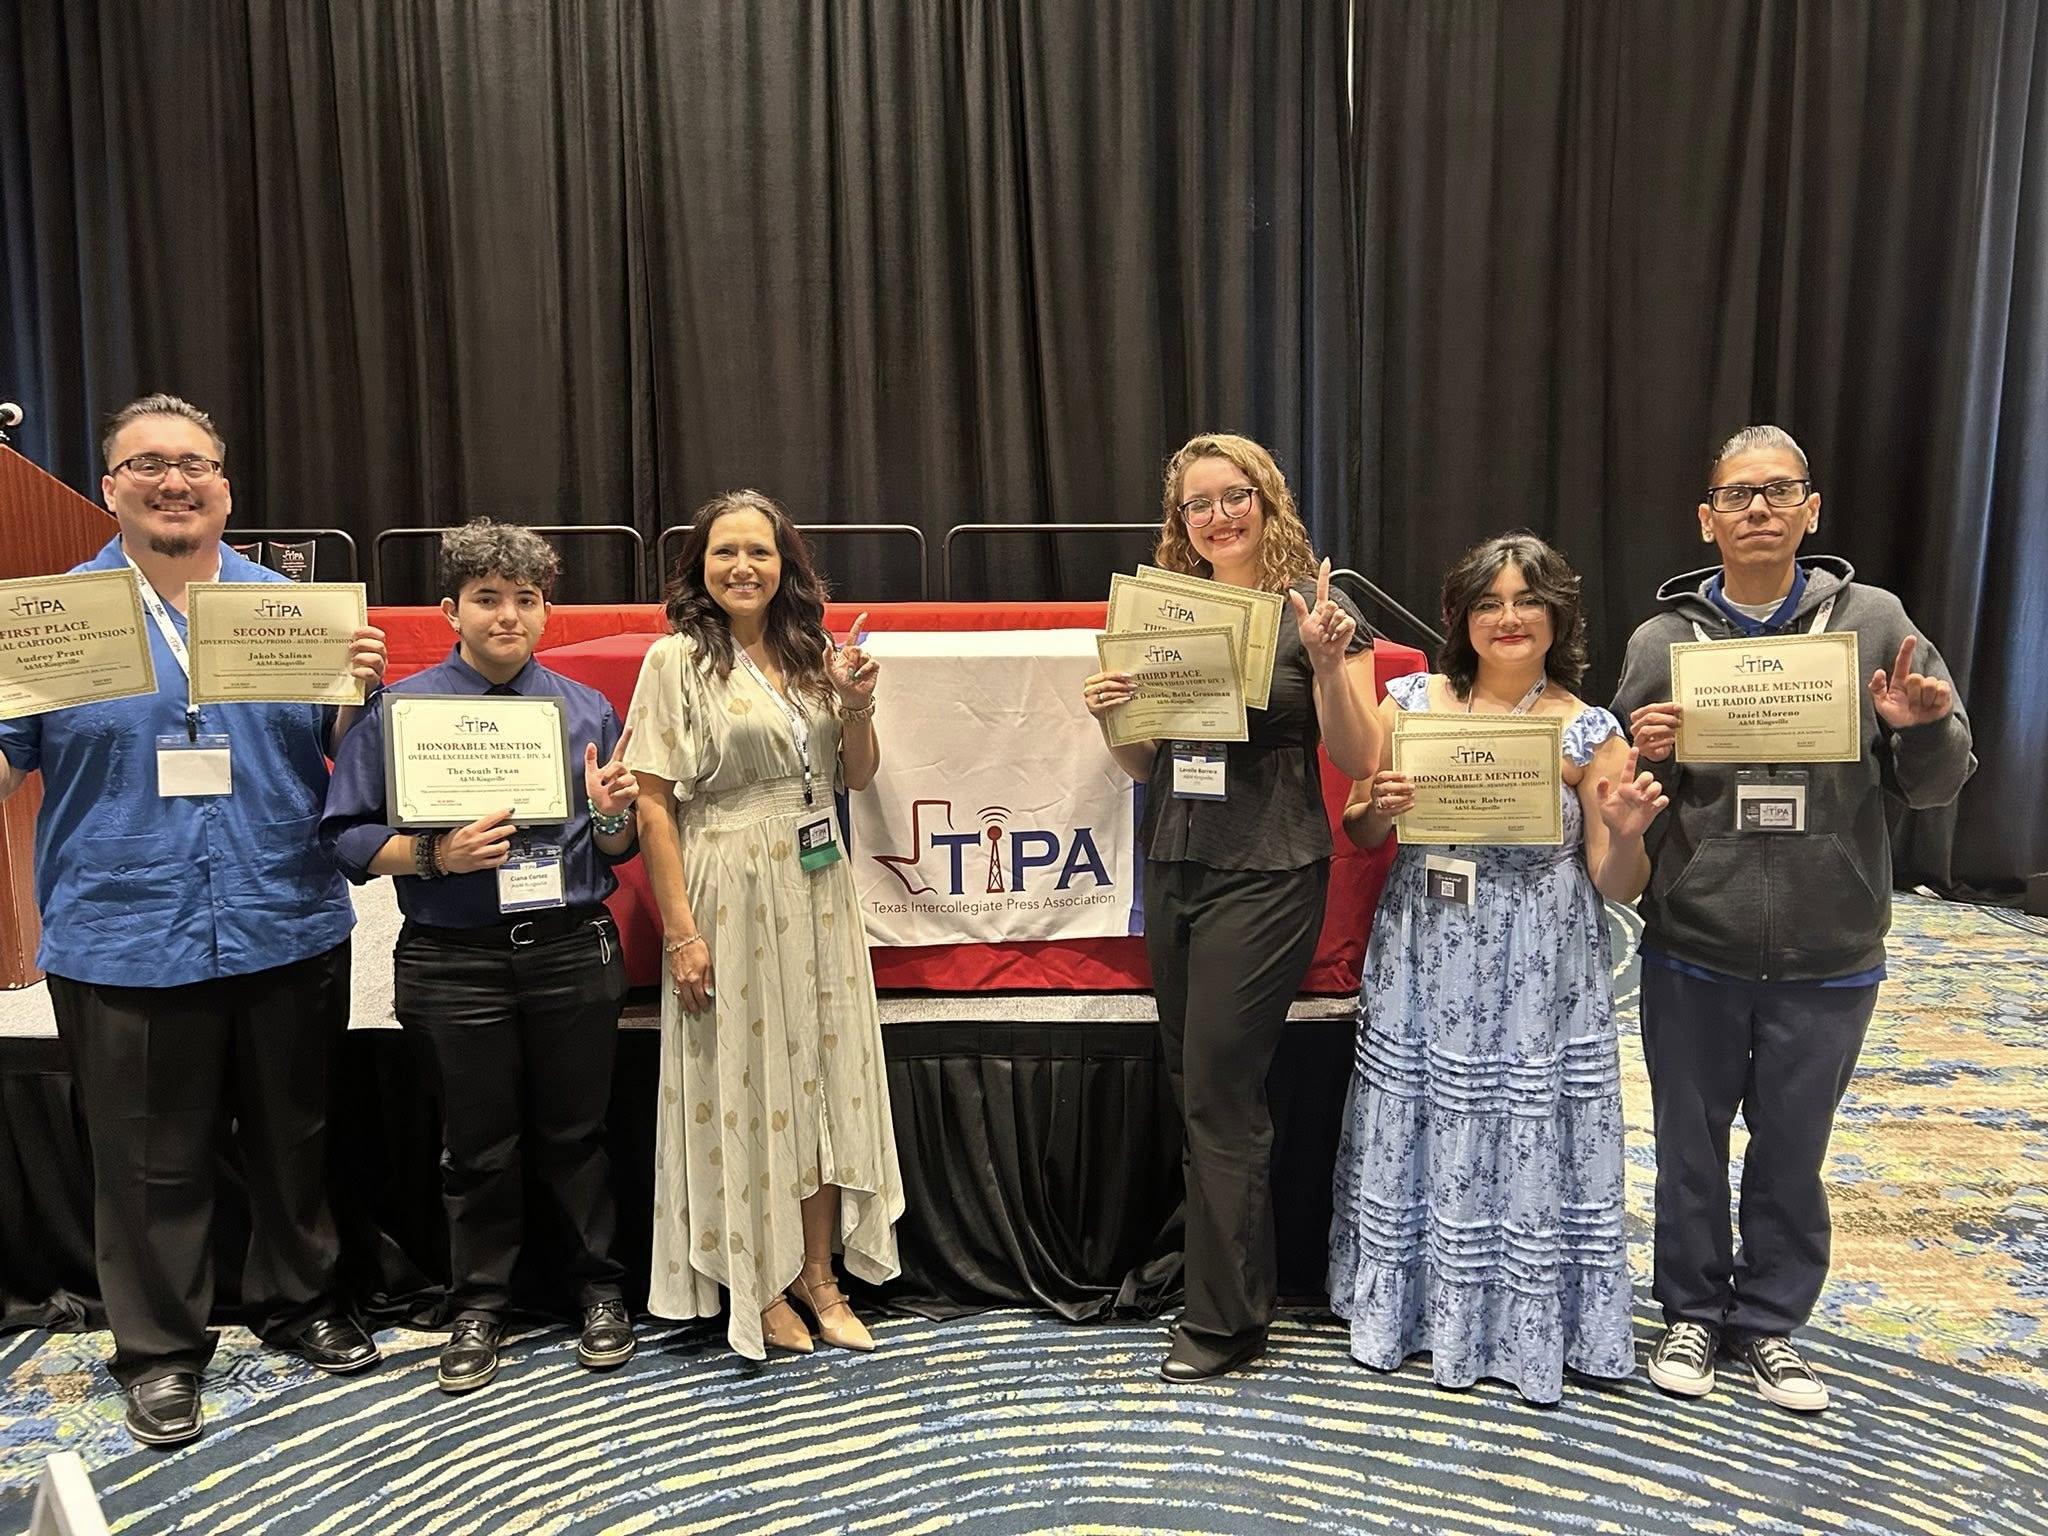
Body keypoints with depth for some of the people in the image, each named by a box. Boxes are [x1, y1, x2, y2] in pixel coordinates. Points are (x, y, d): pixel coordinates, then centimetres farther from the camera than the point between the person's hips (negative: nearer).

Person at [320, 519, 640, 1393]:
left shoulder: (585, 709, 5)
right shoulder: (399, 708, -2)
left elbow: (616, 852, 9)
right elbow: (346, 837, -2)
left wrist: (610, 813, -13)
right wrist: (434, 855, -18)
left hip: (573, 952, 1)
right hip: (455, 962, -1)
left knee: (575, 1133, 13)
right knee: (478, 1146, 12)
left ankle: (599, 1288, 32)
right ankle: (479, 1306, 32)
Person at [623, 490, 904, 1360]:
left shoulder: (813, 655, 10)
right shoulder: (678, 660, -6)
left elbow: (857, 779, 14)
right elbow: (652, 803, -10)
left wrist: (857, 708, -5)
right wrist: (681, 930, -15)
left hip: (817, 888, 5)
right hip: (728, 891, -5)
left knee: (822, 1075, 10)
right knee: (740, 1085, 4)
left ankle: (817, 1275, 25)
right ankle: (760, 1287, 22)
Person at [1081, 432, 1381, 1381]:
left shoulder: (1313, 607, -4)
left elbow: (1358, 761, -8)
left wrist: (1327, 661, -22)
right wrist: (1111, 714, -6)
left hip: (1268, 876, -6)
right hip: (1173, 869, 6)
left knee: (1220, 1091, -3)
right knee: (1194, 1089, 12)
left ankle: (1224, 1319, 14)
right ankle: (1235, 1289, 30)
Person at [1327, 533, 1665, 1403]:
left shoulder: (1590, 733, -3)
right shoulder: (1411, 701, 2)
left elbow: (1616, 888, -2)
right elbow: (1361, 836, 9)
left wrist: (1627, 834, -22)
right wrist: (1376, 808, -13)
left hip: (1536, 981, -2)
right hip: (1423, 968, 2)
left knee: (1526, 1141, 5)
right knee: (1417, 1133, 11)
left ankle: (1529, 1328, 27)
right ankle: (1408, 1308, 32)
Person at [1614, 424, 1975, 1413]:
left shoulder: (1874, 622, 0)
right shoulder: (1663, 639, 0)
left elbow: (1933, 785, 3)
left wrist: (1925, 728, -18)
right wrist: (1641, 754, -18)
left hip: (1828, 958, 0)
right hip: (1692, 950, 0)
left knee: (1791, 1153, 15)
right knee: (1690, 1144, 14)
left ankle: (1769, 1322, 35)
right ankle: (1693, 1312, 34)